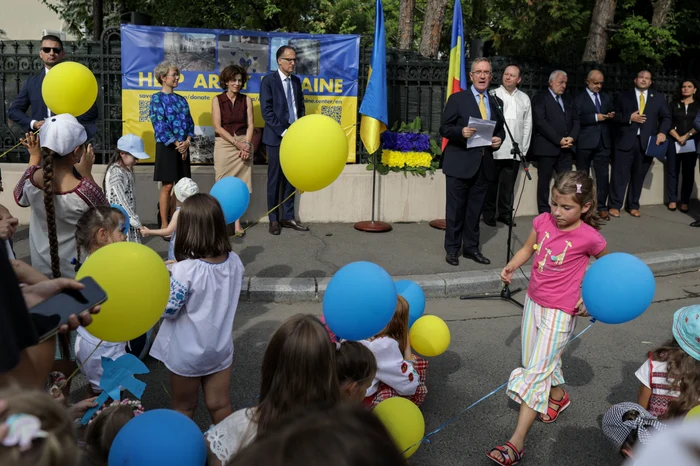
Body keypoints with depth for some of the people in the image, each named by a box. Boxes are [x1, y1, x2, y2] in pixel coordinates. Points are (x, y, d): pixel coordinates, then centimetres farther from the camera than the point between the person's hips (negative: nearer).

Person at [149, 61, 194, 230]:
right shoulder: (157, 98, -2)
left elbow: (190, 123, 11)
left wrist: (187, 141, -7)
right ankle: (164, 225, 0)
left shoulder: (181, 99, 15)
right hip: (167, 146, -6)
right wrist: (176, 143, -13)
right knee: (167, 186, -5)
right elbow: (159, 125, -10)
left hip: (183, 147, 6)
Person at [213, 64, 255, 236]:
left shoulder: (247, 100, 8)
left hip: (244, 144, 2)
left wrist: (246, 145, -12)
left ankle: (237, 222, 7)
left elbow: (250, 125, 3)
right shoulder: (217, 100, 2)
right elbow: (218, 127, -5)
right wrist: (237, 143, -13)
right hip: (224, 144, -2)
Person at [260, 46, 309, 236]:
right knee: (275, 179, 0)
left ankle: (288, 217, 17)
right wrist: (283, 131, -15)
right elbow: (266, 111, -12)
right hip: (276, 136, -6)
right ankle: (274, 220, 7)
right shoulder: (268, 80, -5)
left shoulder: (296, 80, 12)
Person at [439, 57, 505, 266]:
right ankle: (452, 249, 13)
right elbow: (444, 128, -3)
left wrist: (499, 139, -3)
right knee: (456, 209, 3)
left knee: (475, 209, 11)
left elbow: (500, 129, 20)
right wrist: (461, 132, -22)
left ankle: (471, 247, 22)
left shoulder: (496, 103, 13)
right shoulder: (457, 99, 0)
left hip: (484, 164, 4)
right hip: (460, 163, -4)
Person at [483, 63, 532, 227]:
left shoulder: (524, 98, 11)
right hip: (494, 149, -3)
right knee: (492, 183, 6)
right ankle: (489, 214, 15)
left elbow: (527, 124, 11)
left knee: (508, 185, 8)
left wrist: (524, 148, 6)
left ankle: (505, 213, 18)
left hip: (514, 150, 3)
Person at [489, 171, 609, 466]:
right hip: (533, 301, 6)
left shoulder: (589, 238, -16)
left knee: (537, 370, -9)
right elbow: (528, 248, 10)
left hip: (560, 311, -6)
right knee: (535, 360, 21)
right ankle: (558, 396, 52)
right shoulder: (543, 221, -6)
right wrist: (511, 266, -8)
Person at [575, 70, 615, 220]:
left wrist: (611, 116, -3)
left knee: (603, 176, -1)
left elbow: (611, 115, 19)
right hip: (585, 143, -4)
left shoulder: (606, 97, 18)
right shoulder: (579, 98, 0)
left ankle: (601, 207, 6)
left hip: (603, 142, 4)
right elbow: (576, 119, -12)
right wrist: (595, 117, -17)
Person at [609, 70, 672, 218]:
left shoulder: (659, 97, 13)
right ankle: (615, 206, 4)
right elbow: (615, 116, 3)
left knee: (639, 176, 7)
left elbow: (666, 117, 11)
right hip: (625, 141, -2)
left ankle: (633, 206, 17)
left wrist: (662, 132, -6)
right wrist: (629, 118, -14)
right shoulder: (623, 95, 8)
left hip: (647, 142, 2)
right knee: (620, 174, -3)